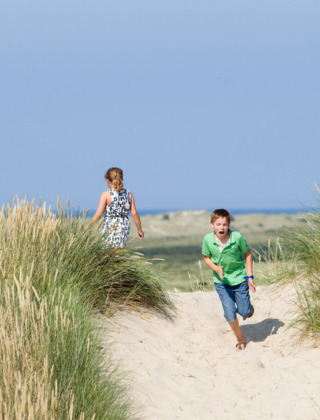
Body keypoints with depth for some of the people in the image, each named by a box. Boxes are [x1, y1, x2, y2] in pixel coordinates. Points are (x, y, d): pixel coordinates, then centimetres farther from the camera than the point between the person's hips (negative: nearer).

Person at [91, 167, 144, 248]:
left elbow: (98, 214, -12)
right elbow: (134, 213, 3)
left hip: (110, 230, -5)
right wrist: (139, 229, 13)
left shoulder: (106, 195, -9)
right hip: (125, 231, 5)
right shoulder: (128, 194, 3)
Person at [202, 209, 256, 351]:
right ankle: (240, 339, 21)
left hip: (239, 278, -1)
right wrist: (216, 269, -19)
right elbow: (206, 258, 1)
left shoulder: (237, 237, -20)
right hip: (221, 281, 1)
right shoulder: (208, 239, -16)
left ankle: (248, 307, 40)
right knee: (230, 314, -3)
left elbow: (247, 254, -4)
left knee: (244, 312, 2)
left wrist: (249, 277, -4)